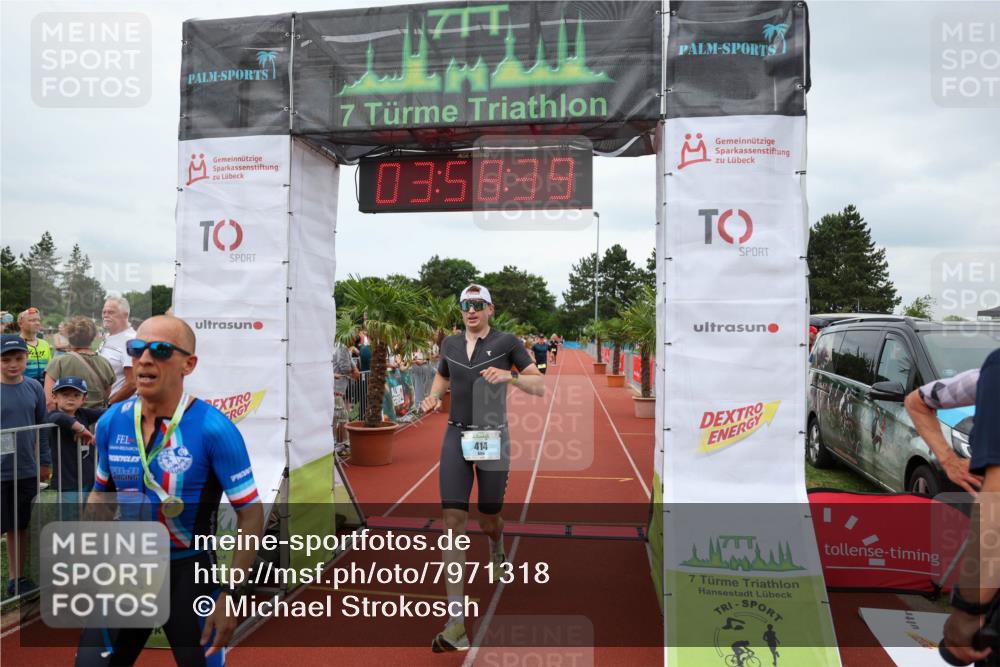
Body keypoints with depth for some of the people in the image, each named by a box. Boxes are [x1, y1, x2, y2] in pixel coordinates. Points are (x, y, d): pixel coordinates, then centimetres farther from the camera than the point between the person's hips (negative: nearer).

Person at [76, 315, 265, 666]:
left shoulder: (214, 429, -20)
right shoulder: (111, 422, -4)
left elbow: (250, 513, -16)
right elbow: (101, 493, 13)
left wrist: (231, 593, -17)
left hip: (190, 572, -4)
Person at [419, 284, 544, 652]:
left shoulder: (507, 342, -5)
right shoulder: (450, 344, 7)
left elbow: (540, 387, -6)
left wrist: (510, 376, -24)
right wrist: (433, 397, 6)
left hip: (493, 439, -2)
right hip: (456, 438, 2)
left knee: (488, 521, 10)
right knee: (453, 521, -11)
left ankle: (497, 549, 52)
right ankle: (456, 624, -10)